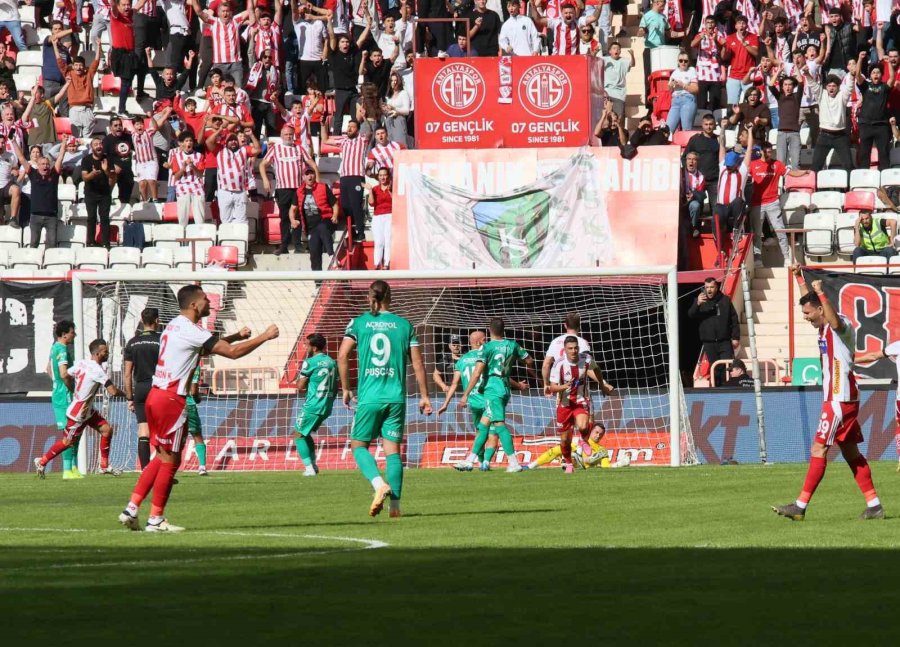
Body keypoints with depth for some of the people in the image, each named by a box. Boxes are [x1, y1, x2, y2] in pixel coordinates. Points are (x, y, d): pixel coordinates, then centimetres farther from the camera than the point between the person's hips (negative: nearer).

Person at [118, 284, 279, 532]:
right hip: (171, 400, -9)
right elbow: (232, 352, -15)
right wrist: (265, 337, -6)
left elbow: (208, 345, 34)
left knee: (162, 456, 16)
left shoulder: (174, 326, 16)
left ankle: (131, 508, 10)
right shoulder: (191, 331, -13)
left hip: (156, 395, 9)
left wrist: (236, 336, 25)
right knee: (170, 460, 0)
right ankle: (156, 519, 5)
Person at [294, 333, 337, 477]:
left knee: (298, 435, 2)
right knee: (306, 433, 23)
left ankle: (309, 468, -10)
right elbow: (335, 387, 16)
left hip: (313, 406, -8)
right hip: (327, 408, 8)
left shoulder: (310, 362, -11)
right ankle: (313, 464, 17)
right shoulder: (332, 362, 11)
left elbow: (300, 387, -8)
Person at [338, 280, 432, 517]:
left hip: (369, 397, -1)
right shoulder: (404, 325, 5)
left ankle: (379, 484, -15)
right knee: (392, 449, 5)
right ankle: (395, 503, -2)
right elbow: (417, 363, 5)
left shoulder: (359, 323, 2)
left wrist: (345, 388, 5)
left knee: (358, 444, 10)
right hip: (396, 397, 2)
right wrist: (424, 396, 12)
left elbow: (342, 356, -6)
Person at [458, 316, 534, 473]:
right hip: (505, 388, 7)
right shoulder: (512, 345, 6)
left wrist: (466, 394, -12)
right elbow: (529, 361, 15)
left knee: (500, 425, -10)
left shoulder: (487, 347, -10)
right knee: (483, 426, 13)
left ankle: (514, 463, -17)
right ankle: (470, 460, 17)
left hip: (492, 389, -7)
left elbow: (477, 373, -15)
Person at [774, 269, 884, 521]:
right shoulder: (825, 326, 14)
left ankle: (801, 507, -11)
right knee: (851, 452, 9)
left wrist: (821, 293, -42)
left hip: (840, 400, -10)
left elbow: (836, 322, -39)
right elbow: (809, 300, 31)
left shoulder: (842, 325, -13)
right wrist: (799, 277, 29)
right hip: (838, 398, 10)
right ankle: (874, 505, 9)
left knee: (819, 449, -10)